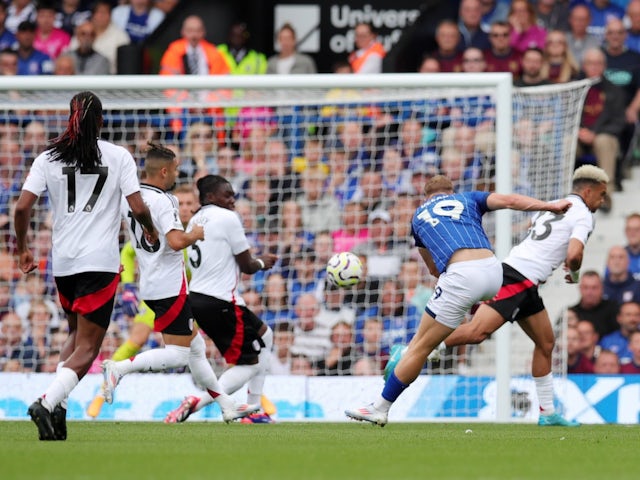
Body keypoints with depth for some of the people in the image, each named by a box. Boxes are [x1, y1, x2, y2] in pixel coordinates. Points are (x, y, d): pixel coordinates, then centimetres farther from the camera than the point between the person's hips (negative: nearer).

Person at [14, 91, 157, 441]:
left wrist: (22, 248, 12)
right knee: (87, 347, -4)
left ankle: (58, 405, 7)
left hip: (62, 263, 4)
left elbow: (22, 207, -2)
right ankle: (48, 403, -27)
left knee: (77, 334, 24)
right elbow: (138, 208, -6)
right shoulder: (118, 156, -1)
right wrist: (150, 229, 16)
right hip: (100, 263, -4)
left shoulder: (48, 158, 4)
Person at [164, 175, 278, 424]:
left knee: (264, 336, 26)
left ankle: (254, 411, 24)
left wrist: (256, 260, 23)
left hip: (197, 298, 9)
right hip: (221, 302, -9)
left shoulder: (196, 221, 15)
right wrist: (261, 263, 17)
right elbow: (246, 266, -5)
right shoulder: (228, 218, -10)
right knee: (251, 363, -1)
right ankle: (196, 403, -19)